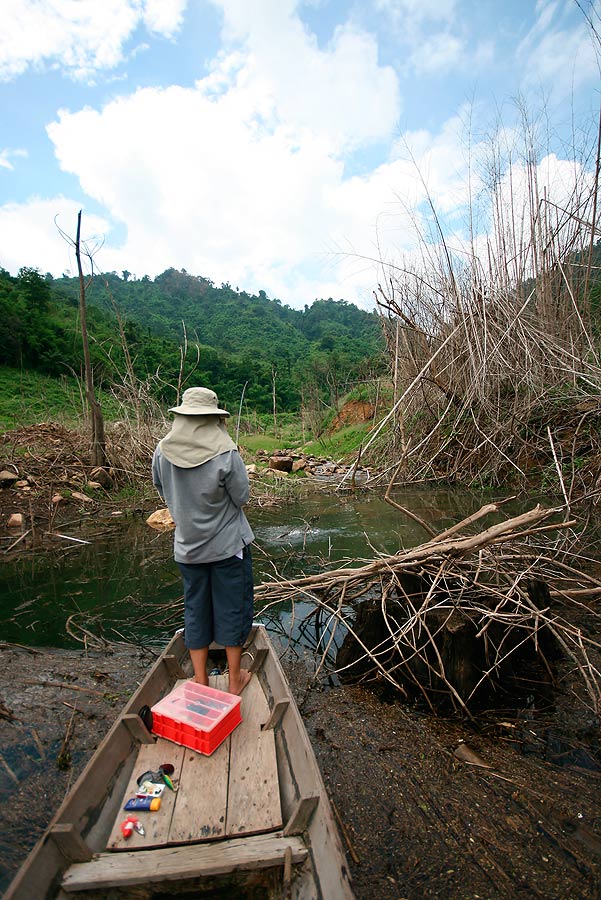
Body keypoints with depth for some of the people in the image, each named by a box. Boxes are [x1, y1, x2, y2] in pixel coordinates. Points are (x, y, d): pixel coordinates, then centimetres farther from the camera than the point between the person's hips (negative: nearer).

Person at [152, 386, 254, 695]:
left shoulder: (162, 452, -9)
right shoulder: (225, 454, -21)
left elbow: (162, 490, 7)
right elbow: (242, 496, -10)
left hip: (187, 546, 4)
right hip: (228, 543, -3)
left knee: (195, 608, 16)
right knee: (232, 607, 12)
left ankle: (200, 681, 28)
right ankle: (235, 679, 28)